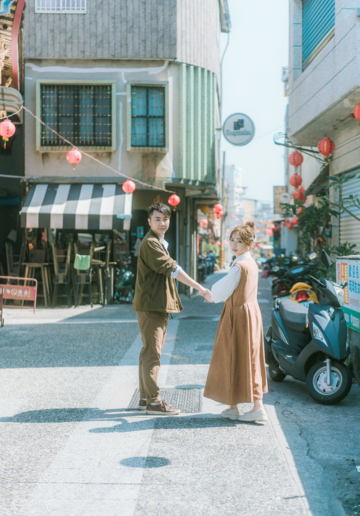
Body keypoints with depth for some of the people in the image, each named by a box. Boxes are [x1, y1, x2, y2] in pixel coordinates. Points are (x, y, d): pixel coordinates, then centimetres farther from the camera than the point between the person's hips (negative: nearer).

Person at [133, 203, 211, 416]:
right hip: (150, 306, -10)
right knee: (152, 353, -8)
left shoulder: (160, 243, 20)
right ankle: (153, 401, -5)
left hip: (159, 306, 10)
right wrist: (199, 288, -21)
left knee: (149, 352, 13)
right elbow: (173, 269, -21)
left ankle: (145, 398, 20)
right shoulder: (150, 243, -14)